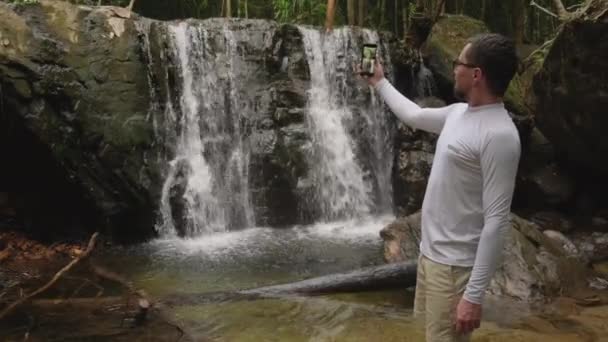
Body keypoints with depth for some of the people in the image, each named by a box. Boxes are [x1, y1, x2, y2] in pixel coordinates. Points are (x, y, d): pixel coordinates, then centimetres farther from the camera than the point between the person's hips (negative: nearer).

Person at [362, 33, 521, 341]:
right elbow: (414, 116, 27)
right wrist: (380, 83, 35)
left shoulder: (499, 135, -24)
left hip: (454, 264, -9)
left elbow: (497, 220, -25)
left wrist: (474, 295, -25)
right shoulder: (459, 112, 5)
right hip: (430, 251, 9)